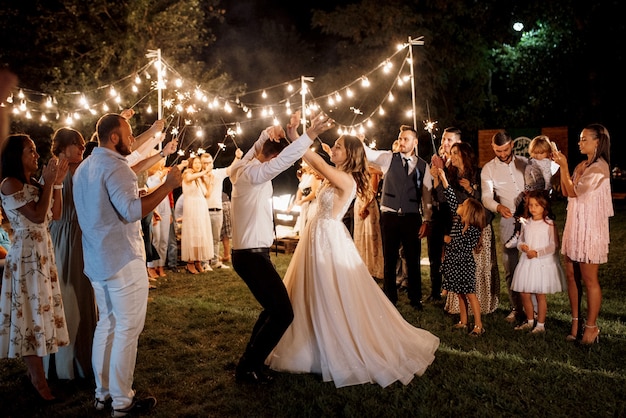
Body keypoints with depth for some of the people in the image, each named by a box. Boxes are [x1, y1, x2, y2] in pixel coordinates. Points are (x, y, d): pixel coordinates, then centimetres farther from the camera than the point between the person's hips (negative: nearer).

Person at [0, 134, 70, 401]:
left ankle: (34, 370, 21)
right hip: (26, 254, -9)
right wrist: (48, 182, -15)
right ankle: (38, 379, 5)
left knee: (40, 309, 11)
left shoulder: (33, 184, 13)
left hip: (43, 251, 9)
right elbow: (37, 216, -20)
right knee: (30, 311, -3)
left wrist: (57, 183, 3)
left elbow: (56, 214, 10)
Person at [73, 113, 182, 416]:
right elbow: (131, 210, -27)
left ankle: (102, 393, 25)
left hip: (97, 261, 10)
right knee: (127, 329, -1)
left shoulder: (83, 168, 15)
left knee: (106, 324, 17)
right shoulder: (115, 166, -15)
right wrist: (168, 186, -23)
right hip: (123, 261, -10)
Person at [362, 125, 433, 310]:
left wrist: (426, 220, -1)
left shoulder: (423, 166, 5)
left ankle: (415, 298, 25)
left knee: (413, 260, 8)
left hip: (412, 218, 1)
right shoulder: (388, 158, 3)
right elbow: (368, 153, -9)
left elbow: (427, 195, 5)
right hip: (390, 216, 0)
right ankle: (390, 298, 22)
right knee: (390, 259, 8)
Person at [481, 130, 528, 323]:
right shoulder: (488, 169, 2)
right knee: (510, 265, 1)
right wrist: (498, 207, -26)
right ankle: (516, 308, 12)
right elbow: (486, 197, -6)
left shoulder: (524, 162, 8)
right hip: (509, 219, -1)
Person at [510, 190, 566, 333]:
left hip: (543, 262, -5)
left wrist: (537, 253, -19)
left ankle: (541, 324, 15)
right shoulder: (526, 223, 8)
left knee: (540, 294, 2)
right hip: (527, 261, 5)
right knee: (524, 294, 8)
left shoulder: (549, 224, -10)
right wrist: (522, 246, -7)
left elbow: (554, 246, -13)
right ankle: (530, 321, 26)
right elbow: (520, 240, 15)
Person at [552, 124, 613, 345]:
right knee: (572, 275, 9)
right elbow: (565, 192, 8)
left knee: (589, 280, -1)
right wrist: (561, 166, 1)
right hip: (575, 226, 8)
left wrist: (564, 166, -15)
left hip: (590, 228, -8)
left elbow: (574, 191, -16)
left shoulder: (599, 168, -13)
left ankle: (591, 327, 9)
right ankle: (576, 320, 19)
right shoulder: (582, 166, 13)